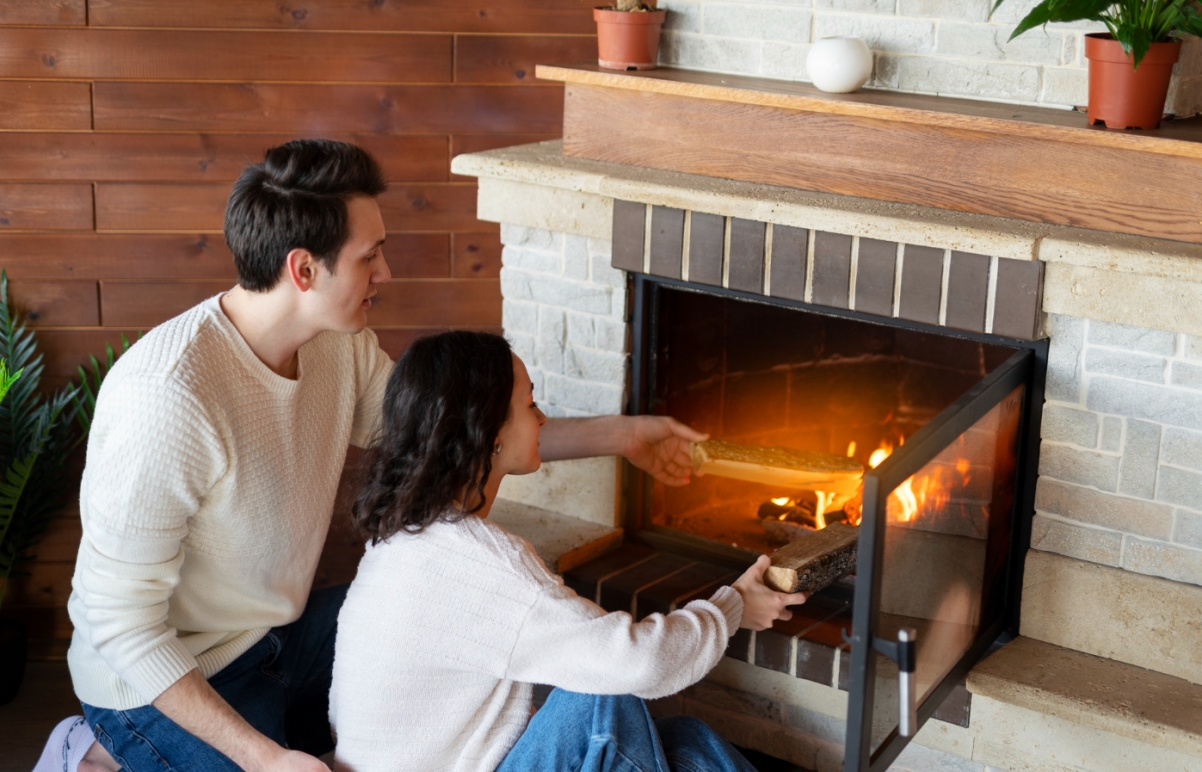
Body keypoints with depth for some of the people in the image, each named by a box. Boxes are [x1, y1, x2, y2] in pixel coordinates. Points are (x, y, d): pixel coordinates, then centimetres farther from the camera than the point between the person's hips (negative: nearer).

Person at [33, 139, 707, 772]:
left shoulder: (342, 346, -8)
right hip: (163, 678, -8)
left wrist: (619, 435, 6)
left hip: (281, 629, 8)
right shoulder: (168, 400, -32)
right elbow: (120, 623, -28)